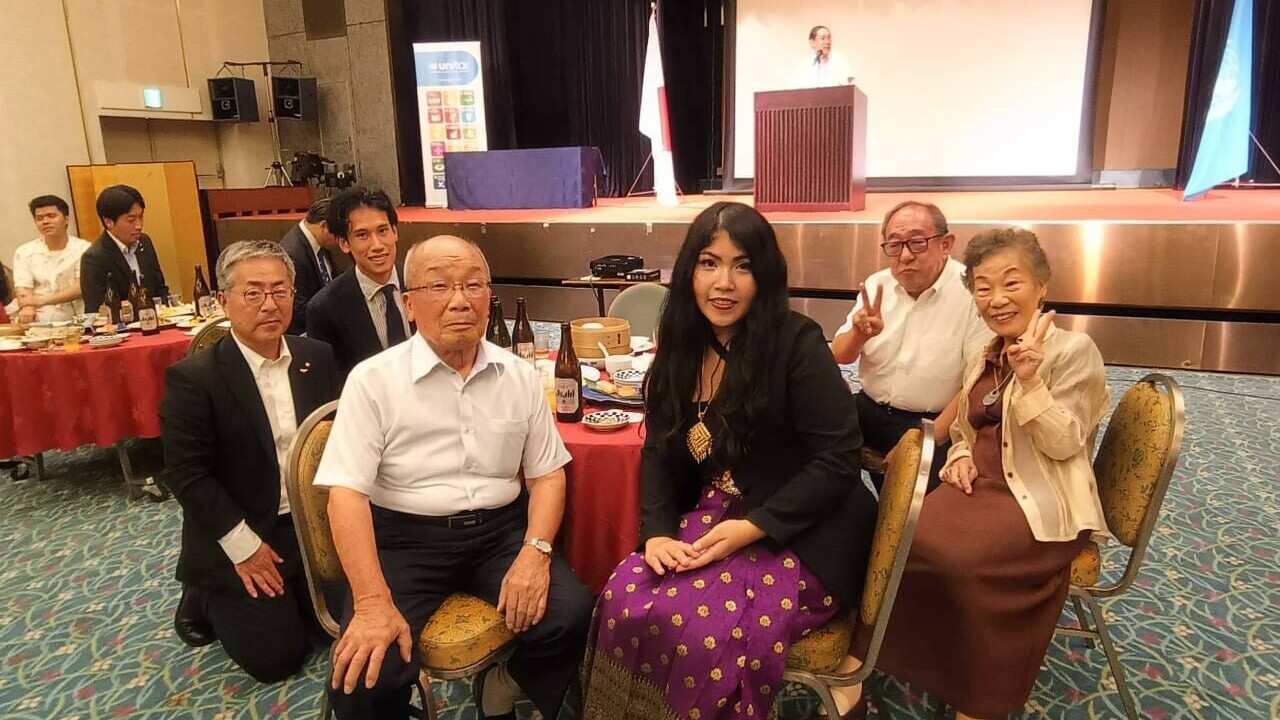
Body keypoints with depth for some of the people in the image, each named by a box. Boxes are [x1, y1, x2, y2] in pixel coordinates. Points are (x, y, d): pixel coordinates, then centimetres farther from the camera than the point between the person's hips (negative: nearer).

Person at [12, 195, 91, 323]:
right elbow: (24, 292, -1)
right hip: (38, 323, 2)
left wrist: (42, 300, -19)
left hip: (74, 321, -2)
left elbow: (81, 288, -7)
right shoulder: (24, 252, 11)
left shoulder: (83, 248, 4)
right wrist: (27, 308, -23)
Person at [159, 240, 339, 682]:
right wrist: (244, 546, -16)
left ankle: (282, 596, 32)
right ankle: (206, 598, 23)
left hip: (314, 524, 5)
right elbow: (186, 475, -16)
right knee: (277, 657, -2)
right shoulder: (193, 377, -16)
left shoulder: (318, 357, -1)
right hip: (241, 538, -4)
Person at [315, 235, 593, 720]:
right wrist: (373, 602, -21)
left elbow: (547, 475, 7)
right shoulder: (373, 380, -6)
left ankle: (504, 681, 14)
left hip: (500, 531, 3)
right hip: (406, 538, -2)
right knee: (363, 677, -22)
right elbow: (347, 494, -11)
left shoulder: (520, 377, 4)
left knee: (572, 618, -19)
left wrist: (535, 551, -11)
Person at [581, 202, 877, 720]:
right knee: (624, 600, -17)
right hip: (709, 520, 5)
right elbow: (659, 451, 6)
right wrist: (657, 533, -11)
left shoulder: (797, 343, -13)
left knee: (704, 627, -25)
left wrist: (751, 527, -20)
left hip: (798, 537, -5)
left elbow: (835, 460, -14)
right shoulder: (682, 347, 4)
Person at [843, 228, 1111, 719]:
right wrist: (960, 456, 1)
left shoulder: (1073, 350, -6)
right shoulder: (985, 359, 15)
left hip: (1041, 502, -6)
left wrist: (1030, 380, -27)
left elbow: (1063, 445, -14)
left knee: (965, 557, -30)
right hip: (982, 487, 6)